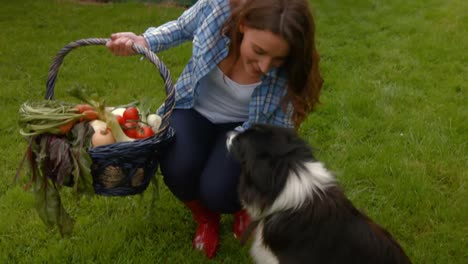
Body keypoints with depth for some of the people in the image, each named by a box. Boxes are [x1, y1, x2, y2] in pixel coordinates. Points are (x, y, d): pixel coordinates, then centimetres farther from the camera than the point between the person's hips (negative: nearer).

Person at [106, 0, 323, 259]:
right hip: (194, 110, 2)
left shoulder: (287, 70, -29)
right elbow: (182, 28, -3)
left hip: (243, 126, -1)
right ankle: (205, 218, 9)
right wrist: (141, 42, -18)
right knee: (178, 171, -29)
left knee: (217, 192, -27)